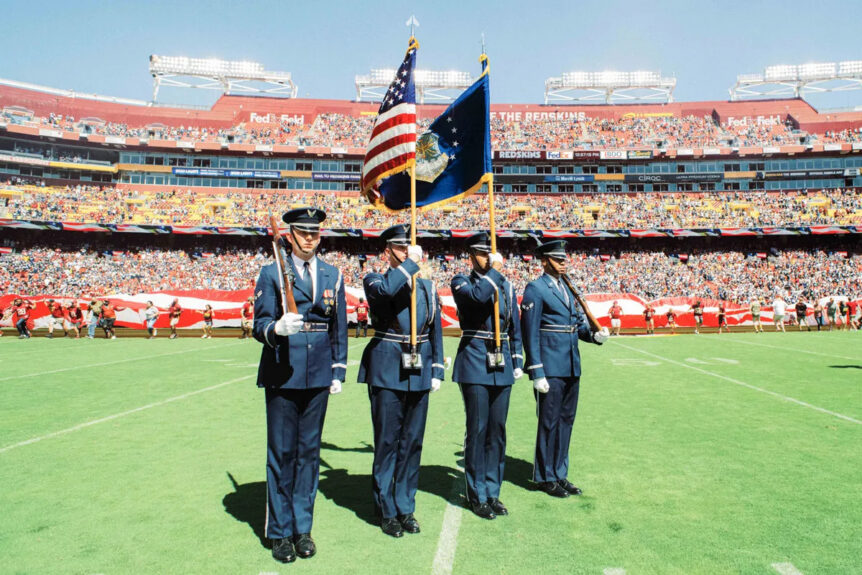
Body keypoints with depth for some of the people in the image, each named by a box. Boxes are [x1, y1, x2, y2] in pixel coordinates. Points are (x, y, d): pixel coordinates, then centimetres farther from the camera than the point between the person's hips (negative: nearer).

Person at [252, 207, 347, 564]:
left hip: (318, 376, 3)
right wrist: (278, 328, -29)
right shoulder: (271, 274, 0)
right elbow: (260, 325, -6)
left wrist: (338, 371, 8)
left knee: (309, 451, 10)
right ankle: (280, 532, 19)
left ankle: (302, 528, 24)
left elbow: (339, 327, 12)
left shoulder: (332, 275, 10)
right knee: (282, 453, 4)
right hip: (282, 374, -3)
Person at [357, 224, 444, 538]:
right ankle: (387, 510, 18)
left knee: (413, 442, 11)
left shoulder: (427, 287, 13)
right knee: (387, 442, 3)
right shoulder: (374, 280, 0)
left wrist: (436, 370, 9)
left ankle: (405, 506, 24)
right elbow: (386, 290, -26)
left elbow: (435, 331, 15)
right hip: (387, 370, -4)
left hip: (419, 371, 4)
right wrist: (412, 262, -16)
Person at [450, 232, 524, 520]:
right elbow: (478, 295, -24)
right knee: (477, 430, -1)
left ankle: (493, 491, 22)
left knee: (497, 431, 9)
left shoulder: (506, 286, 15)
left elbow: (515, 328, 17)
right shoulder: (461, 282, 0)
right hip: (475, 363, -5)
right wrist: (493, 270, -13)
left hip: (501, 365, 5)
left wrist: (517, 362, 11)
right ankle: (477, 495, 13)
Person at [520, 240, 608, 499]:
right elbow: (530, 332, -13)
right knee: (549, 423, 2)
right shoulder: (535, 288, -8)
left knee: (566, 421, 14)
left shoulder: (567, 288, 15)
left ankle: (560, 474, 27)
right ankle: (545, 477, 16)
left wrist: (594, 335, -4)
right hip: (550, 368, -8)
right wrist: (537, 373, -17)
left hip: (571, 367, 8)